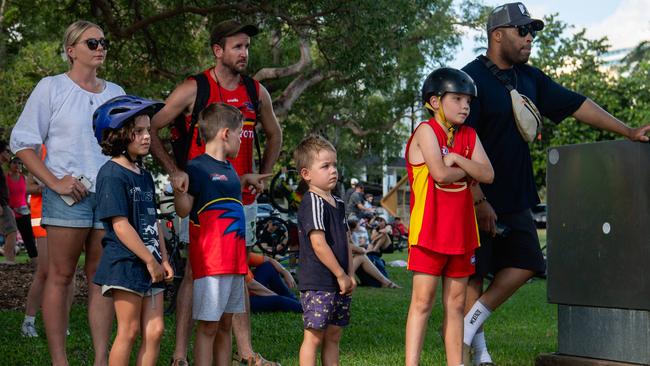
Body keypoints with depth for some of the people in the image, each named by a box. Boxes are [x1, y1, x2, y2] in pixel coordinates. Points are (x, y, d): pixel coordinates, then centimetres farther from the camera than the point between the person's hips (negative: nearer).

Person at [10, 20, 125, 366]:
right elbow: (22, 142, -2)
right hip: (68, 194, -5)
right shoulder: (51, 88, 1)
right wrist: (55, 182, -12)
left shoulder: (115, 93, 15)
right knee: (61, 275, -3)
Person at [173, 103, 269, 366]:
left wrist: (245, 180, 28)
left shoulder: (229, 168, 16)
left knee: (225, 324, 14)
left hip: (234, 259, 9)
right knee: (208, 325, -5)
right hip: (210, 259, -9)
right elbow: (183, 209, -14)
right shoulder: (197, 167, -11)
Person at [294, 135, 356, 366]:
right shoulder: (312, 203, -13)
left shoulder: (337, 204, 14)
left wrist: (350, 275, 6)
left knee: (333, 336, 12)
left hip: (340, 284, 9)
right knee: (314, 336, -4)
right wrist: (341, 275, -14)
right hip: (317, 284, -8)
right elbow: (318, 244, -19)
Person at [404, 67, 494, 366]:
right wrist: (468, 171, -1)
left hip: (461, 231, 6)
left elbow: (487, 174, 1)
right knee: (423, 299, -6)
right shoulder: (426, 131, -7)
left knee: (455, 302, 10)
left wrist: (458, 160, -12)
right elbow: (441, 174, -19)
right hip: (429, 230, -6)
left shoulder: (469, 136, 12)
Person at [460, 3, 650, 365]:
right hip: (477, 199, -8)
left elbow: (576, 104, 14)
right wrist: (479, 202, -21)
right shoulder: (472, 78, -14)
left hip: (515, 199, 8)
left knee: (525, 263, 4)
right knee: (473, 271, 0)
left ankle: (471, 322, 12)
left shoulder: (529, 78, 11)